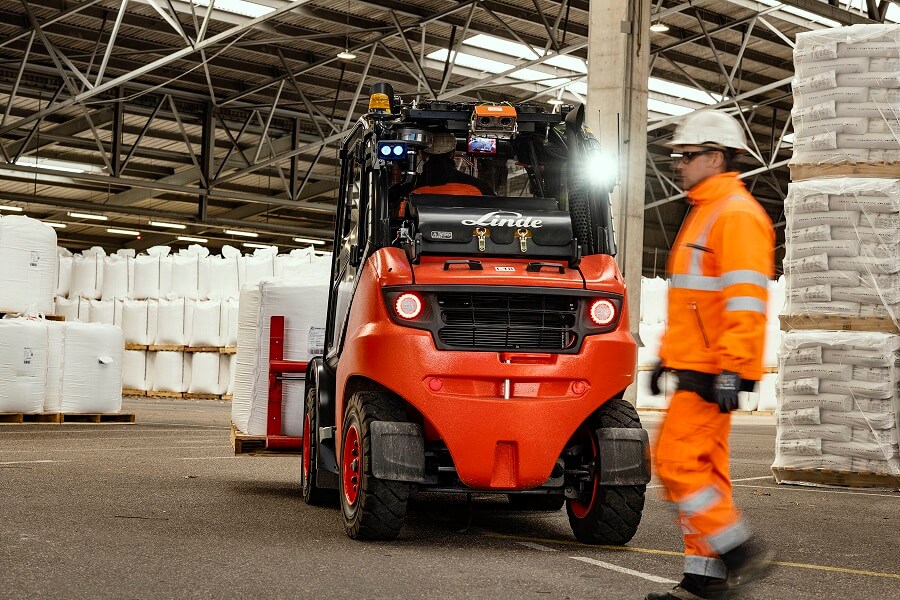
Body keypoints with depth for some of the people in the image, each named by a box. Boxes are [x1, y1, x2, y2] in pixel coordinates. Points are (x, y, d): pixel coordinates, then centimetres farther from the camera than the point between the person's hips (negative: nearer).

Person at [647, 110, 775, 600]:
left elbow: (745, 299, -21)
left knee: (676, 460, -12)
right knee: (704, 468, 9)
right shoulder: (703, 214, 21)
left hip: (712, 373, -10)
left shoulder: (736, 214, -12)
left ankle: (740, 553, -5)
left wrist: (731, 370, -25)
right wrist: (666, 355, 25)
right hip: (696, 367, 10)